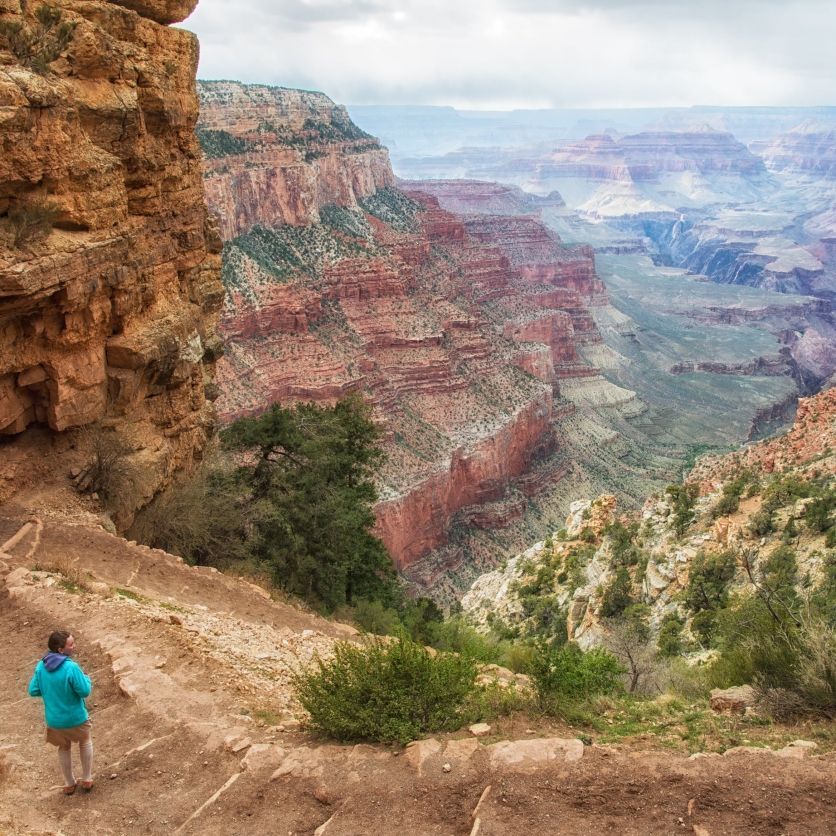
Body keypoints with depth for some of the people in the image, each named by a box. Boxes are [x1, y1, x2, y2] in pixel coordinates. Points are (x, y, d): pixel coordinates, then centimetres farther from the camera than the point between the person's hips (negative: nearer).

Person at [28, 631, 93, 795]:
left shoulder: (41, 666, -12)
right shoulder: (71, 667, -29)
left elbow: (33, 691, -4)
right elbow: (85, 691, -22)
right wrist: (85, 678, -3)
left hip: (53, 719, 4)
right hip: (75, 717, -4)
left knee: (64, 748, 28)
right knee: (85, 742, 26)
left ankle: (69, 784, 41)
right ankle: (87, 780, 32)